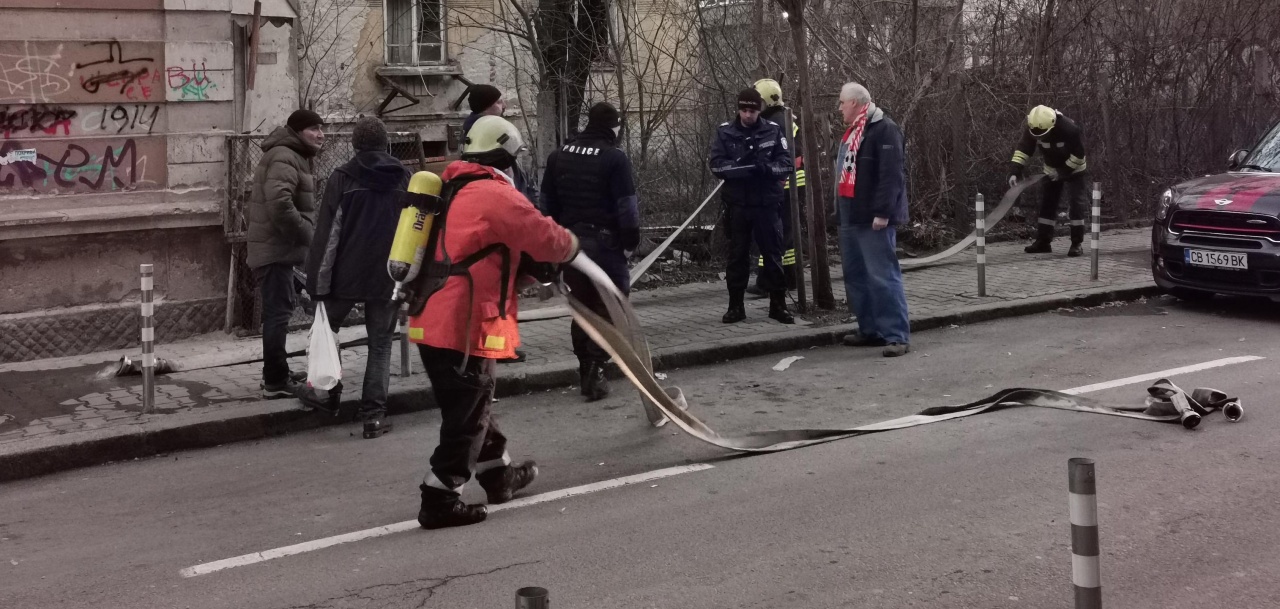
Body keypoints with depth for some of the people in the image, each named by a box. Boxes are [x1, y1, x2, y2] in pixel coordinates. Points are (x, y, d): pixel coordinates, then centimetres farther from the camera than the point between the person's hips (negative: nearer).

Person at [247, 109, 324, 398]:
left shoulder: (292, 156, 18)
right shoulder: (284, 158, -17)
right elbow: (279, 204, -31)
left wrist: (304, 234, 15)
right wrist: (307, 235, -22)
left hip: (277, 246, 11)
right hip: (276, 248, -11)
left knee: (279, 308, 18)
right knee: (278, 311, -8)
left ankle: (276, 373, 28)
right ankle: (276, 382, -4)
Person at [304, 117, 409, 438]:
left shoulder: (342, 178, -5)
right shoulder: (403, 178, 3)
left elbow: (327, 233, -7)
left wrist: (318, 282, -4)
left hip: (346, 274, -1)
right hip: (388, 277, 2)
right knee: (380, 345, 6)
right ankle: (374, 415, 3)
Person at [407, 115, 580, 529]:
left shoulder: (451, 189, 16)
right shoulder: (496, 194, -12)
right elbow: (546, 239, -10)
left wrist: (527, 268, 17)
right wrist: (572, 246, 12)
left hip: (431, 320, 9)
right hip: (463, 326, -9)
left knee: (473, 405, 22)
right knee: (466, 417, 0)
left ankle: (499, 475, 38)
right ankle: (439, 501, 4)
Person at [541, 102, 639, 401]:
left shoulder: (558, 156, 9)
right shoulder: (614, 158, -10)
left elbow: (548, 204, 13)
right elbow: (627, 206, -12)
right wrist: (630, 241, -2)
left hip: (569, 240, 6)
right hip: (604, 241, -6)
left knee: (581, 303, 16)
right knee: (607, 304, 1)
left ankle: (585, 367, 20)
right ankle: (595, 369, -9)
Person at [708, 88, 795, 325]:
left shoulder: (773, 131, 1)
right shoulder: (724, 133, 1)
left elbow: (787, 163, -3)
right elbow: (717, 165, -8)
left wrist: (768, 168, -23)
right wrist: (747, 168, -21)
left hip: (767, 203, 0)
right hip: (737, 204, 0)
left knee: (773, 253, 4)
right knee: (737, 255, 7)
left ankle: (778, 304, 13)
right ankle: (736, 305, 15)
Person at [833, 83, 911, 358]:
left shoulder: (884, 129, -13)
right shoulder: (853, 132, 18)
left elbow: (892, 175, -20)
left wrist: (883, 212, -25)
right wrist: (841, 210, 20)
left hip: (873, 219, -10)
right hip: (851, 217, 10)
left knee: (883, 276, -11)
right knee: (855, 276, 13)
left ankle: (897, 336, -9)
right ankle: (870, 330, 21)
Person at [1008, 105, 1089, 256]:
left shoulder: (1069, 129, -35)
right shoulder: (1032, 130, -22)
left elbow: (1078, 155, -25)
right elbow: (1022, 150, -18)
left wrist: (1063, 172, -23)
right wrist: (1014, 172, -30)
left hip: (1074, 170, -5)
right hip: (1052, 170, 5)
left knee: (1076, 205, -10)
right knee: (1046, 204, 4)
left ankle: (1076, 244, -5)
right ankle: (1043, 241, 11)